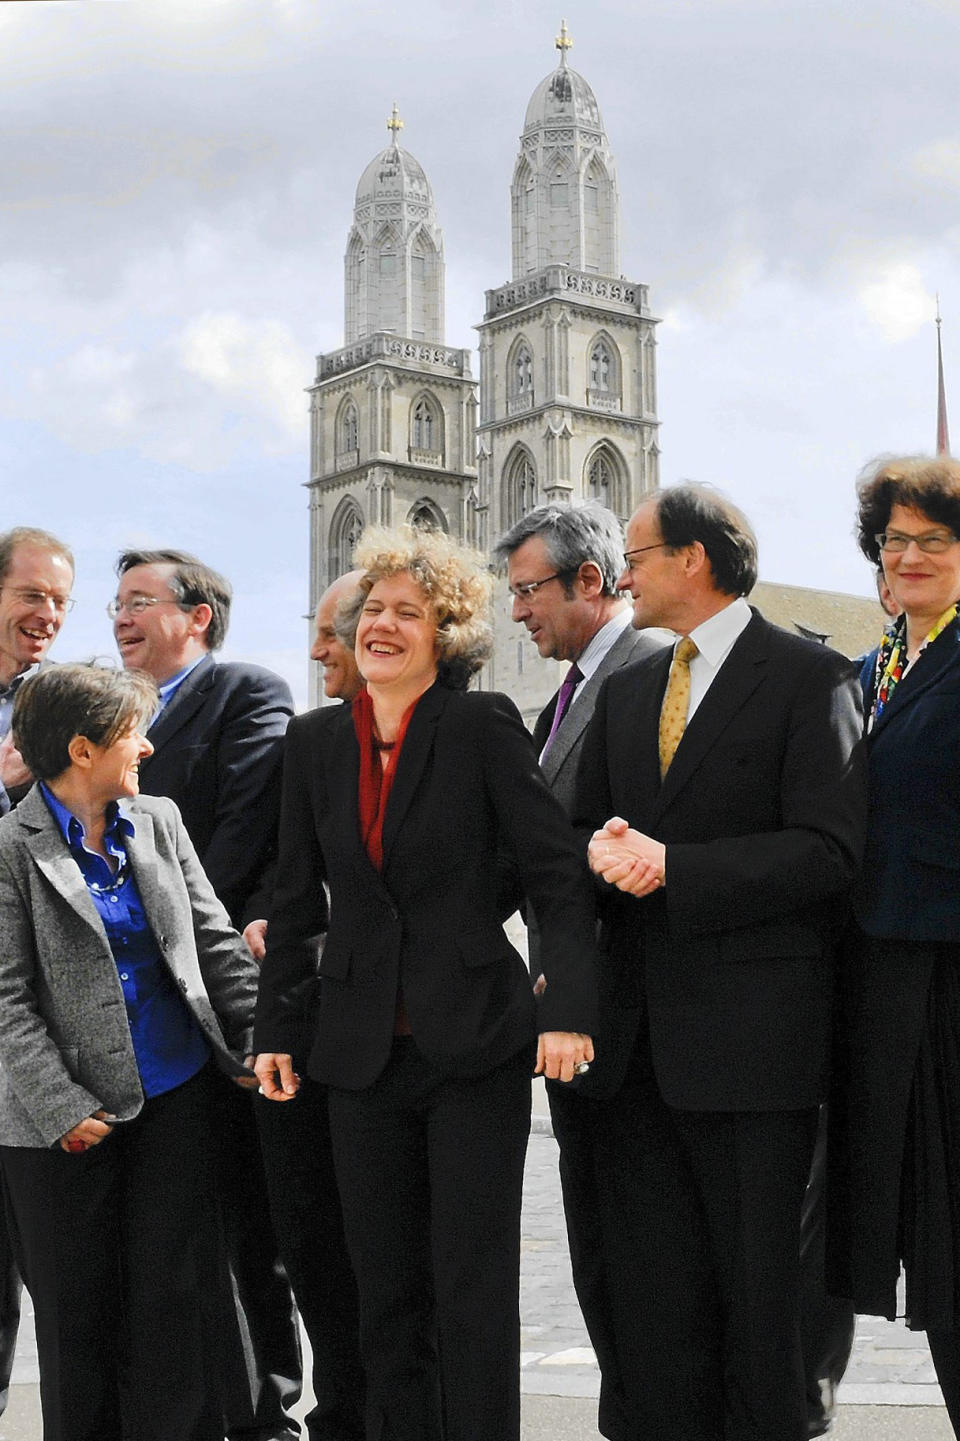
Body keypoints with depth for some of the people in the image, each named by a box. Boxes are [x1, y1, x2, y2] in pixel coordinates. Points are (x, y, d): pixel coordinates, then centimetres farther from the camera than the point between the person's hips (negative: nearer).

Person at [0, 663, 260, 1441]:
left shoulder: (160, 822, 6)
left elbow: (215, 941, 9)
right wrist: (62, 1108, -17)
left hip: (174, 1097, 4)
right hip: (65, 1117, -3)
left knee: (174, 1295, 6)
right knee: (77, 1311, 10)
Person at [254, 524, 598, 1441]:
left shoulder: (483, 727, -5)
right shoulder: (313, 743, 7)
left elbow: (559, 875, -8)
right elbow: (297, 899, 12)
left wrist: (567, 1009, -16)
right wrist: (274, 1028, 8)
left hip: (475, 1045, -4)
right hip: (363, 1049, 4)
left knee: (473, 1287, 1)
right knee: (385, 1288, 11)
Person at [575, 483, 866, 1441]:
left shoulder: (810, 678, -5)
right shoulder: (627, 689, 16)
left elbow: (826, 851, -14)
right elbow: (588, 826, 17)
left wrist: (672, 866, -18)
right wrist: (606, 852, -7)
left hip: (751, 1029, -6)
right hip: (640, 1033, 6)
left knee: (757, 1282, 2)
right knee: (648, 1282, 11)